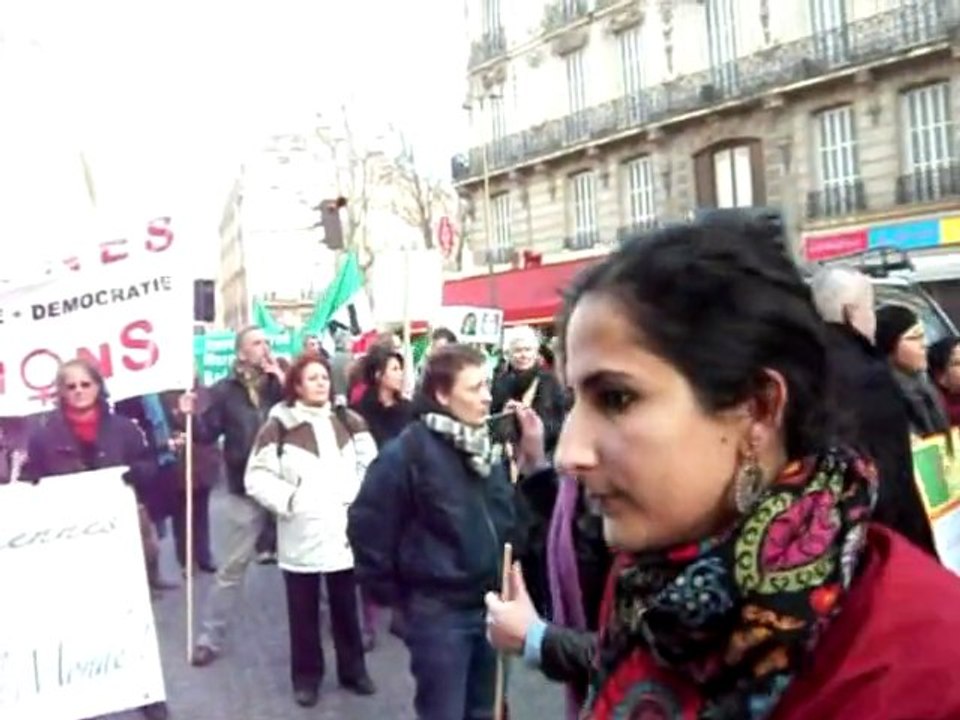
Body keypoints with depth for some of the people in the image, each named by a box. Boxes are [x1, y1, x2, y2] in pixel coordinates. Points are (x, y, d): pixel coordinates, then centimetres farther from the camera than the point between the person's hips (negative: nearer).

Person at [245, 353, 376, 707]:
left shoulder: (349, 421, 4)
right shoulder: (278, 426, -6)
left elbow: (370, 465, 7)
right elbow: (257, 478, -8)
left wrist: (359, 496, -6)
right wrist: (290, 499, -17)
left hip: (343, 530, 3)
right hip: (300, 534, -2)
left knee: (346, 607, 14)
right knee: (304, 611, 10)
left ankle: (353, 669, 30)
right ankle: (306, 676, 25)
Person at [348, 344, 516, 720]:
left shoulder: (484, 446, 6)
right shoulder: (406, 452, -16)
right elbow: (367, 527, -14)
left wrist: (505, 576, 10)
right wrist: (392, 594, -6)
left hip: (488, 605, 7)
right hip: (437, 611, -6)